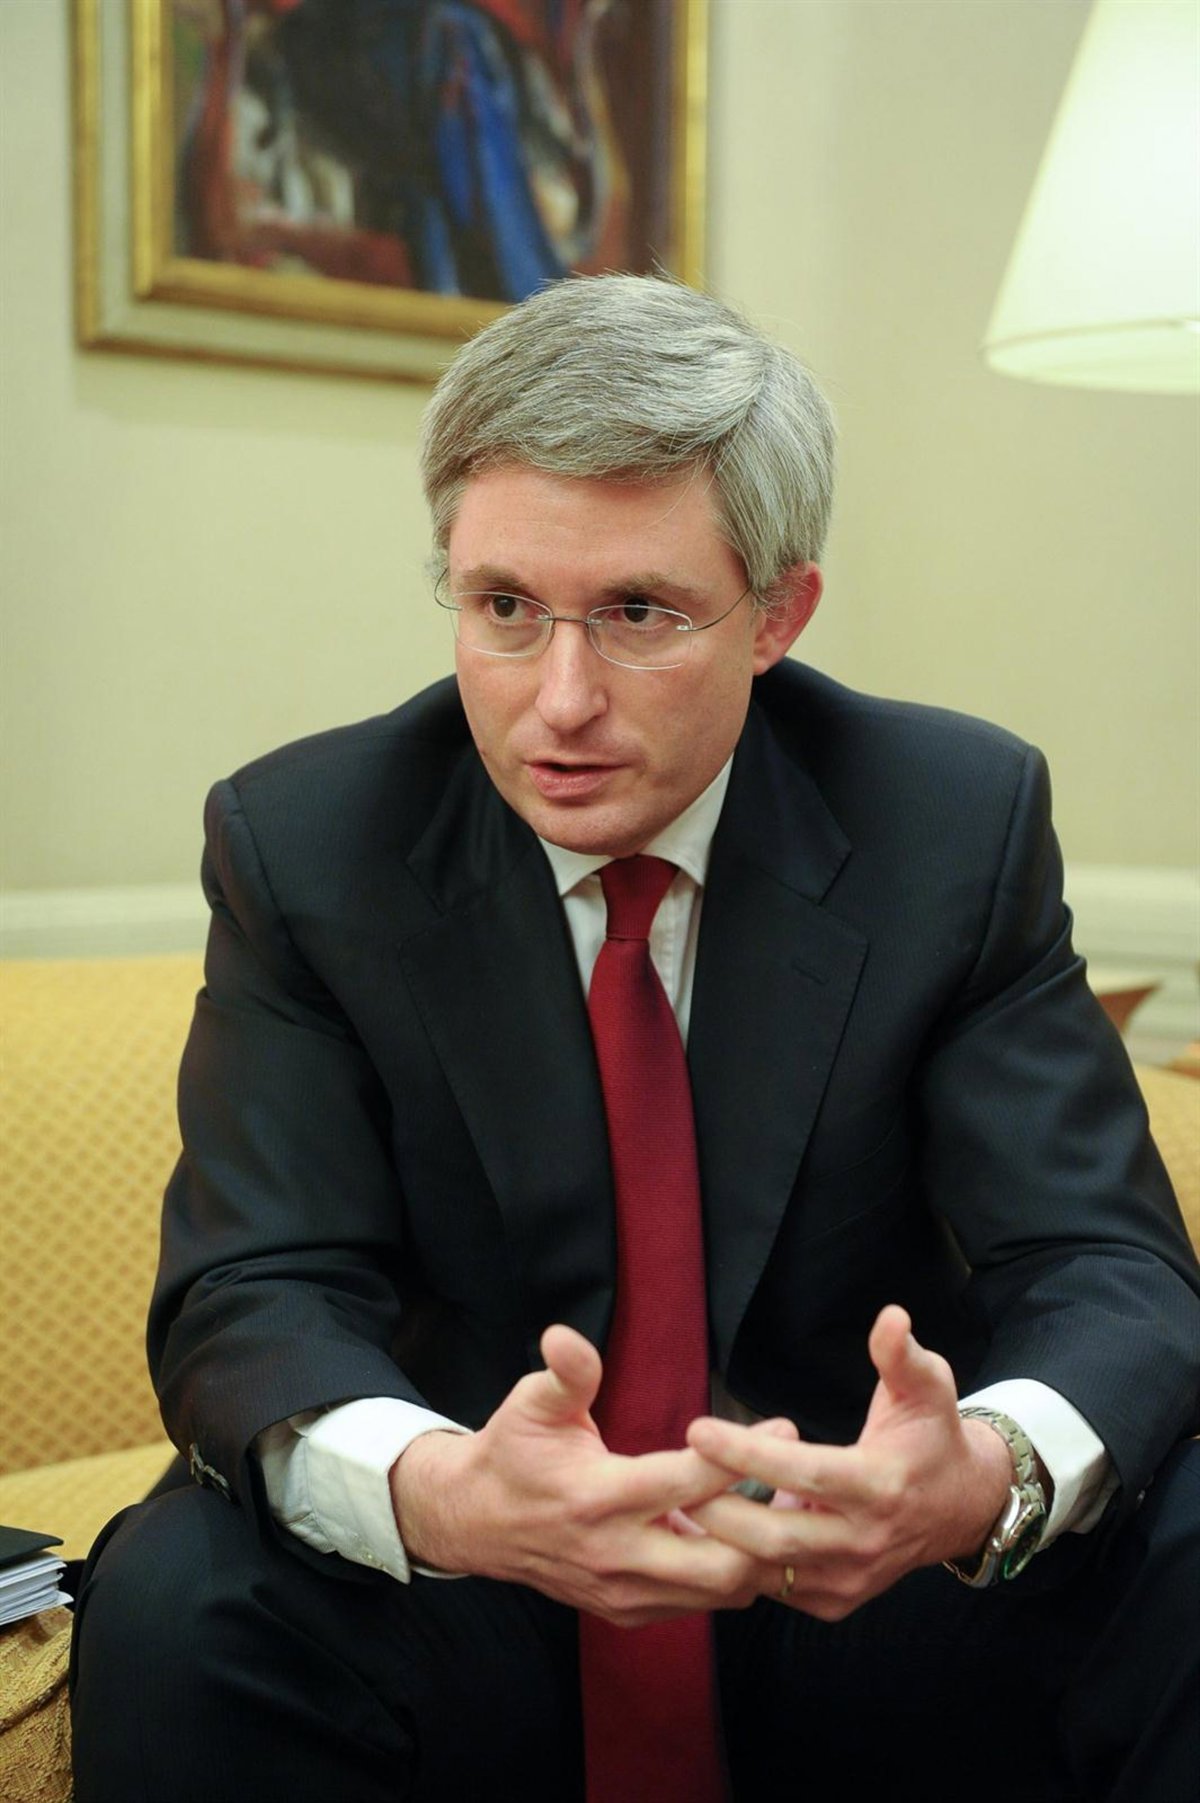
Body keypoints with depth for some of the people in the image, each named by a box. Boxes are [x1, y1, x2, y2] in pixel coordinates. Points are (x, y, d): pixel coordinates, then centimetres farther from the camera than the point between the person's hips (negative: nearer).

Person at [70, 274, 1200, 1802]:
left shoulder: (961, 820, -7)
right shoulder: (300, 844, -7)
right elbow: (256, 1297, -13)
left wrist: (992, 1472, -36)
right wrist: (434, 1488, -38)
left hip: (869, 1586, 1)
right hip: (477, 1576, 0)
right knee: (174, 1602, -29)